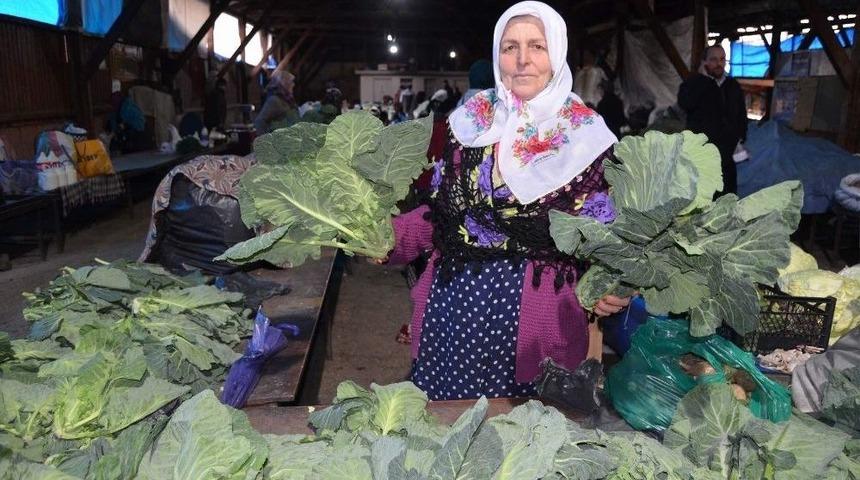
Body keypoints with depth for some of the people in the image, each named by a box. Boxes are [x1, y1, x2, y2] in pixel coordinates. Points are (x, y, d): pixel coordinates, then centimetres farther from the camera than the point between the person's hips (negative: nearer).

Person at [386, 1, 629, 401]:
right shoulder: (471, 121, 6)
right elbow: (443, 210, 10)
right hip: (456, 300, 3)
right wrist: (388, 235, -5)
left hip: (536, 310, -2)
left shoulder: (586, 134, -2)